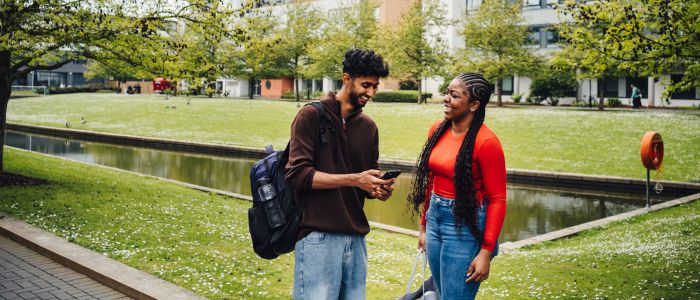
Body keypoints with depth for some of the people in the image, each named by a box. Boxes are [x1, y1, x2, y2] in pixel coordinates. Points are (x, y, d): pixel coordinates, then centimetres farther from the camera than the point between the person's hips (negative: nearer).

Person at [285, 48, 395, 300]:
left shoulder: (369, 126, 14)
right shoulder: (312, 115, -4)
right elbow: (297, 174, -13)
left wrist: (378, 190, -3)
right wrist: (353, 179, -18)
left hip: (356, 237, 6)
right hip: (318, 237, -6)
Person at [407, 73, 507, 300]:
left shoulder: (486, 142, -17)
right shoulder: (438, 130, 3)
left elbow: (497, 199, -14)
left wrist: (486, 252, -16)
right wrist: (424, 226, 16)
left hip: (466, 226, -7)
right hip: (435, 219, 7)